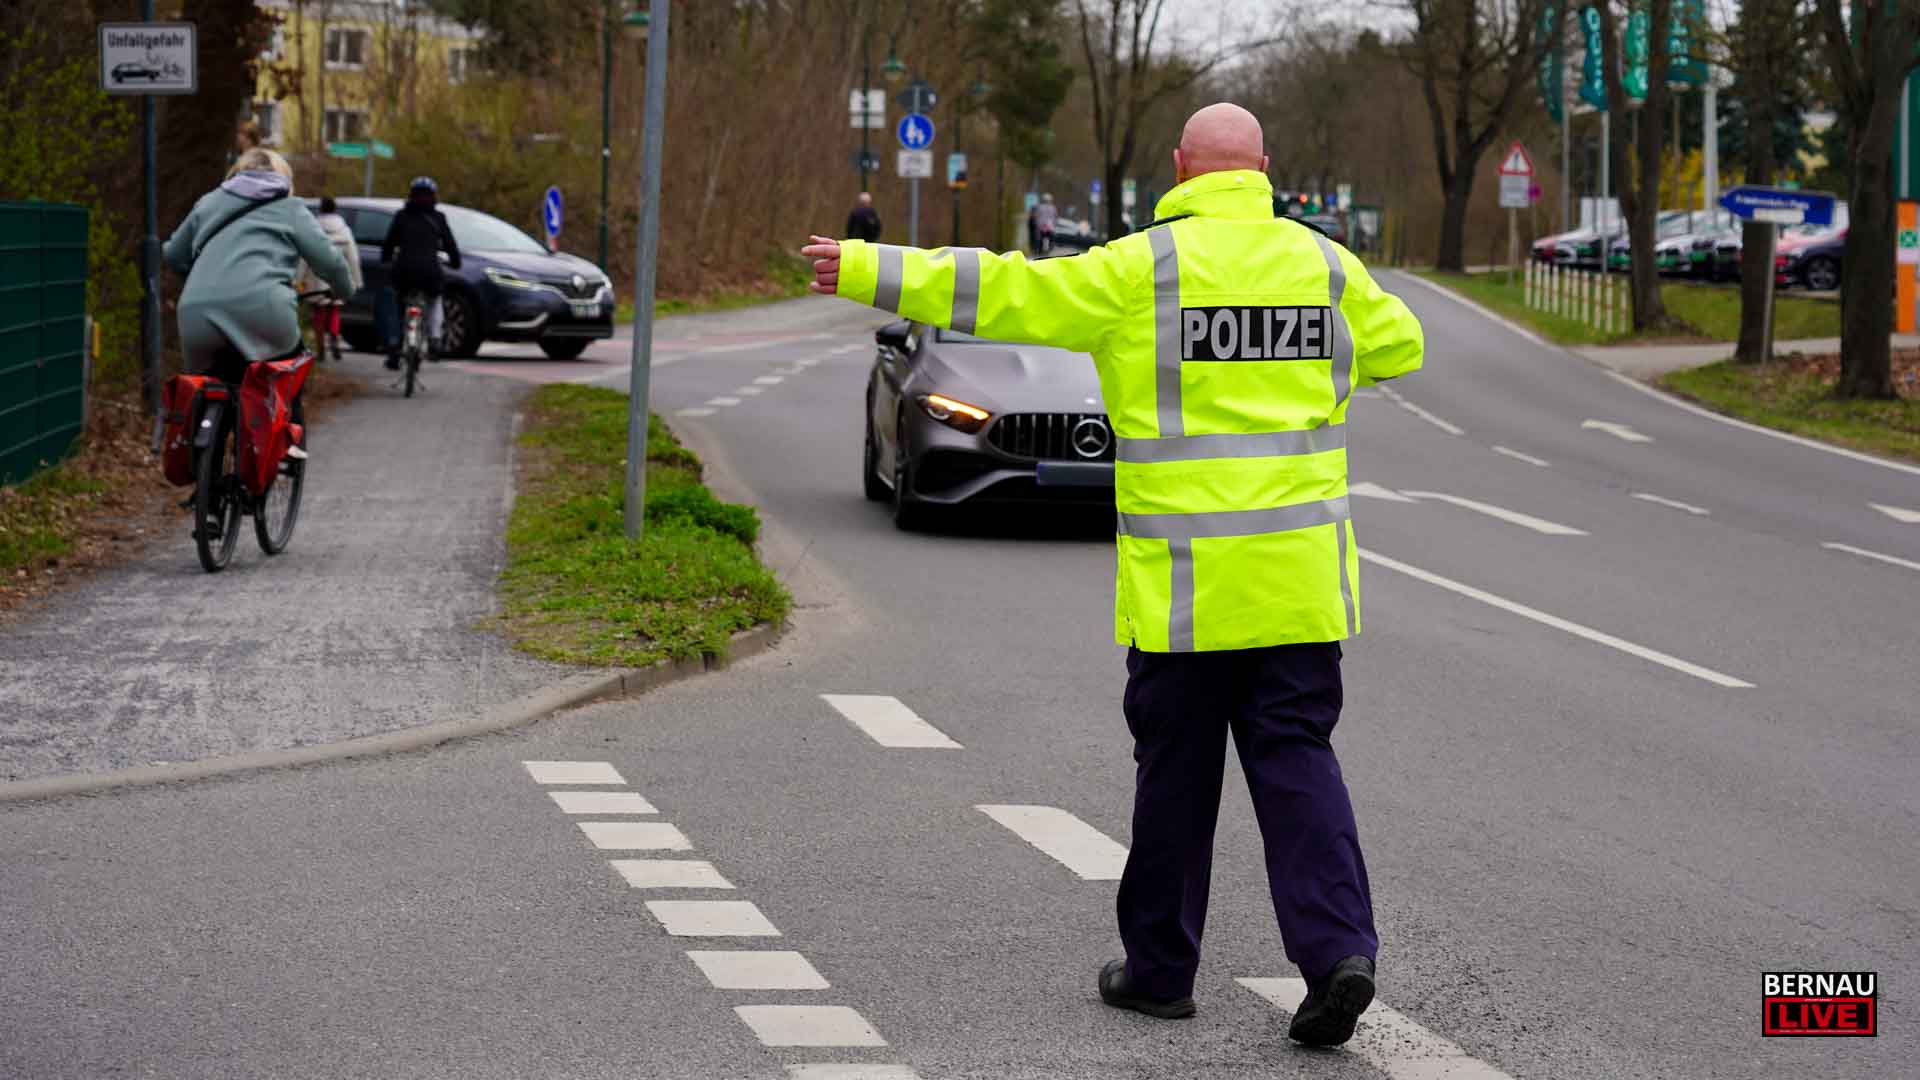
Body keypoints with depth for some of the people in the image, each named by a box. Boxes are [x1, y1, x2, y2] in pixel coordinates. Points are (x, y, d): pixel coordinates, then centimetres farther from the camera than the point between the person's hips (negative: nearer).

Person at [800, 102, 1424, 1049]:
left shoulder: (1144, 267, -8)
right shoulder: (1323, 263, 5)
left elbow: (1003, 293, -6)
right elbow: (1399, 346, 21)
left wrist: (865, 271, 1)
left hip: (1185, 585, -3)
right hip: (1301, 580, 3)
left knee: (1175, 771, 8)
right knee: (1297, 759, 6)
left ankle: (1160, 969, 18)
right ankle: (1337, 949, -9)